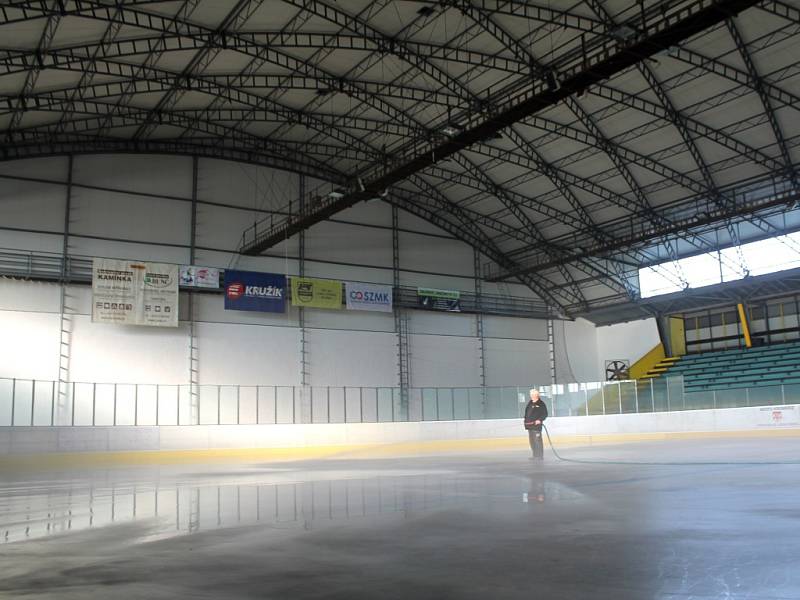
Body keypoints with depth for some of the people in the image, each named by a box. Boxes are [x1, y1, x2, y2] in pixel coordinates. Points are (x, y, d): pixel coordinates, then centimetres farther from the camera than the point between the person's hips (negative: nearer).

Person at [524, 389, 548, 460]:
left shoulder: (541, 404, -5)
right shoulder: (529, 403, 17)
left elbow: (545, 414, -8)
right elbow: (526, 413, 24)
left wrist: (540, 420, -21)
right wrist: (526, 421, 15)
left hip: (537, 425, -8)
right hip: (529, 425, 8)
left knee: (538, 441, -9)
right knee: (532, 441, 12)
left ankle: (540, 456, -4)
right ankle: (535, 456, 20)